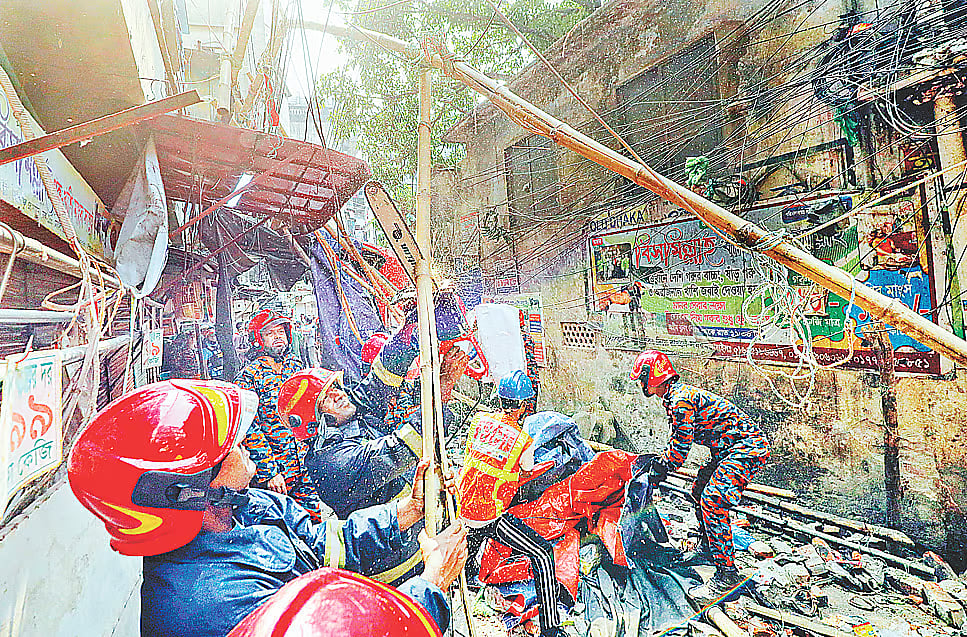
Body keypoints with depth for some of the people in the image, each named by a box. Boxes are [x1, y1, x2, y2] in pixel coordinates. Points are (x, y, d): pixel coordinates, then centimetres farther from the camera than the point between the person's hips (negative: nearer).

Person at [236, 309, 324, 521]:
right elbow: (250, 431, -11)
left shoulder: (296, 365, 10)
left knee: (316, 520, 9)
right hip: (276, 470, -4)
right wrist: (269, 472, -15)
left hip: (309, 465, 5)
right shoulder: (248, 376, -7)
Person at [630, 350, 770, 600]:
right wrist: (659, 461, 16)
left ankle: (727, 574, -9)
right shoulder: (674, 397, 10)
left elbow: (682, 444, -20)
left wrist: (662, 468, -6)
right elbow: (678, 438, 21)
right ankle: (708, 549, 33)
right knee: (699, 493, 17)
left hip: (747, 446, -11)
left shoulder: (681, 399, -23)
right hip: (731, 448, 11)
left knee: (713, 502, -18)